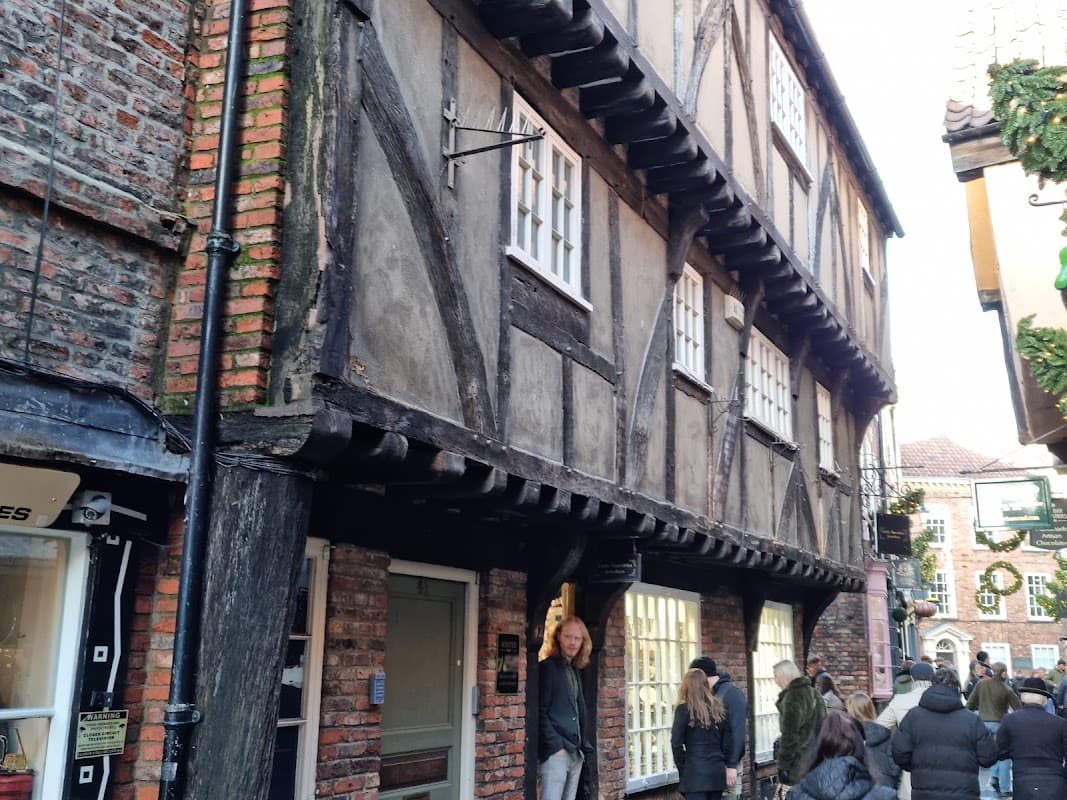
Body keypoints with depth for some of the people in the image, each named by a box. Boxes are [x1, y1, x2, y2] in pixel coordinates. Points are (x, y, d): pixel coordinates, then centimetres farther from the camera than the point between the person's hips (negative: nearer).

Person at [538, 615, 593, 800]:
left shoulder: (574, 670, 17)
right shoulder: (547, 667, -6)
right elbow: (540, 713, -11)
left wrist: (583, 746, 12)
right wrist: (555, 745, -17)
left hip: (576, 752, 8)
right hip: (556, 751, -8)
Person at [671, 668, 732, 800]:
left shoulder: (684, 709, -6)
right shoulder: (719, 708, 9)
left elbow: (676, 743, -9)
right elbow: (726, 741, 9)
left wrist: (682, 769, 1)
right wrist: (720, 762, 16)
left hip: (696, 773, -5)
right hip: (717, 771, 5)